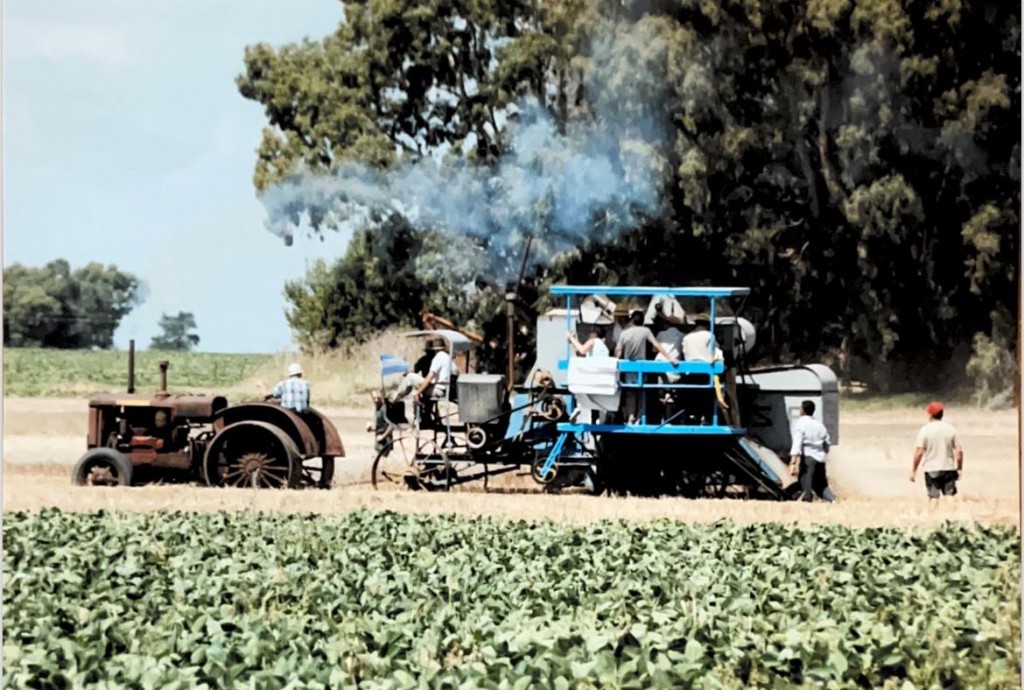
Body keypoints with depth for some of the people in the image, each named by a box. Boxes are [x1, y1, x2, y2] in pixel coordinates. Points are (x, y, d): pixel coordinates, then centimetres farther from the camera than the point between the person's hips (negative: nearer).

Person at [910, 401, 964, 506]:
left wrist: (913, 470, -3)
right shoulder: (951, 429, 0)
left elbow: (919, 452, -10)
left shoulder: (925, 430, -7)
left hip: (931, 469, -2)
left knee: (933, 496, 3)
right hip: (949, 468, 2)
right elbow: (959, 451, -2)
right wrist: (960, 468, 9)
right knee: (950, 496, 6)